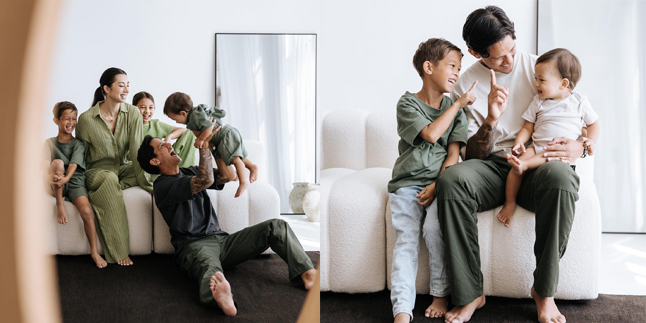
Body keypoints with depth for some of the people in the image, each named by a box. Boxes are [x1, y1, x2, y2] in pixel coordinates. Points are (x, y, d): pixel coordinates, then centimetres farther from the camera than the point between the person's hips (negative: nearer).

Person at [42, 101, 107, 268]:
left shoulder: (78, 143, 5)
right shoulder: (50, 143, 8)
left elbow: (74, 164, -12)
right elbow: (45, 164, -10)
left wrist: (66, 178, -34)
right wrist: (50, 176, -34)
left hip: (75, 181, 0)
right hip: (57, 185, 0)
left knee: (86, 211, -27)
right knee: (58, 162, -31)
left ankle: (94, 252, -12)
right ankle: (60, 204, -19)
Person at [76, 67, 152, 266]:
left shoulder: (132, 113, -6)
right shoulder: (86, 119, -11)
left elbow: (136, 150, -14)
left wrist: (145, 180, -24)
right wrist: (80, 179, -11)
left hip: (123, 168, 3)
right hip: (98, 170, -3)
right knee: (110, 179, -39)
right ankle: (118, 252, -36)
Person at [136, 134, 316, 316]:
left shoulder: (190, 172, 22)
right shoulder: (163, 186, -5)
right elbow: (206, 180, -19)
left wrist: (216, 146, 8)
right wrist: (204, 145, -8)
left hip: (221, 239, 8)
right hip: (194, 245, -8)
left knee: (276, 226, -8)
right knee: (210, 268, -45)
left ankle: (308, 274, -28)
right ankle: (223, 300, -81)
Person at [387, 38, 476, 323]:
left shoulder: (455, 108, 13)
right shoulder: (408, 103, 3)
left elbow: (453, 154, 3)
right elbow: (430, 134, -14)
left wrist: (438, 185, -12)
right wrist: (459, 104, -5)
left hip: (441, 181, 1)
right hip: (407, 182, -1)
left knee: (437, 226, -25)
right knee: (406, 240, -17)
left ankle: (440, 295, -8)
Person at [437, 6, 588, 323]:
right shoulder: (465, 85, 5)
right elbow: (472, 154, 2)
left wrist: (579, 147, -13)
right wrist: (490, 121, -18)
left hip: (536, 164, 0)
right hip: (492, 166, 1)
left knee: (560, 176, -38)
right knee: (451, 178, -34)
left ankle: (543, 291, -21)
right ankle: (469, 294, -23)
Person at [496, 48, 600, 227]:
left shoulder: (579, 102, 9)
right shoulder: (538, 101, 14)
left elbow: (593, 123, 17)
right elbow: (528, 127, 11)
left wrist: (590, 140, -2)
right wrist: (519, 141, -8)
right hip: (537, 146, 2)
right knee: (515, 167, -25)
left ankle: (524, 165, -53)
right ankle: (509, 203, -18)